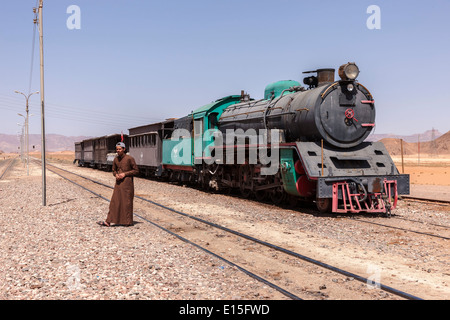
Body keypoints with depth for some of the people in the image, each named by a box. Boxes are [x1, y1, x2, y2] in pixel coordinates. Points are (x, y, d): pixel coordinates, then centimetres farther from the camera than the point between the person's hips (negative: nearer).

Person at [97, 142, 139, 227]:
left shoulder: (130, 158, -8)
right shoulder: (116, 159, 8)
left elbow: (136, 171, -6)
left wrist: (125, 174, -14)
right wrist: (116, 175, -3)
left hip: (127, 183, -5)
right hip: (118, 183, 5)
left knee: (127, 202, 1)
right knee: (114, 202, 3)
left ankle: (128, 222, 13)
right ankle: (108, 221, 2)